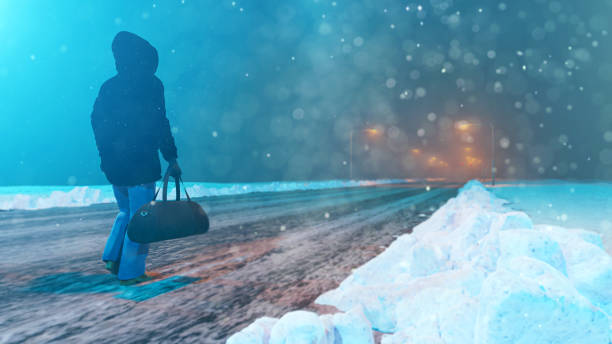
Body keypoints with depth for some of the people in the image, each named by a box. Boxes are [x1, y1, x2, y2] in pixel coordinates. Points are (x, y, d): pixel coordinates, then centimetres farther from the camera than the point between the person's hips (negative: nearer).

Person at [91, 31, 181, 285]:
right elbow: (159, 124, -13)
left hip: (113, 165, 6)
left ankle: (113, 257, 20)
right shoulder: (150, 85, -7)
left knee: (126, 212, 24)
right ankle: (130, 272, 9)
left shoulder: (108, 87, 10)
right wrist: (171, 159, -10)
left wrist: (107, 157, 18)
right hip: (140, 164, -6)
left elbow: (97, 122, 12)